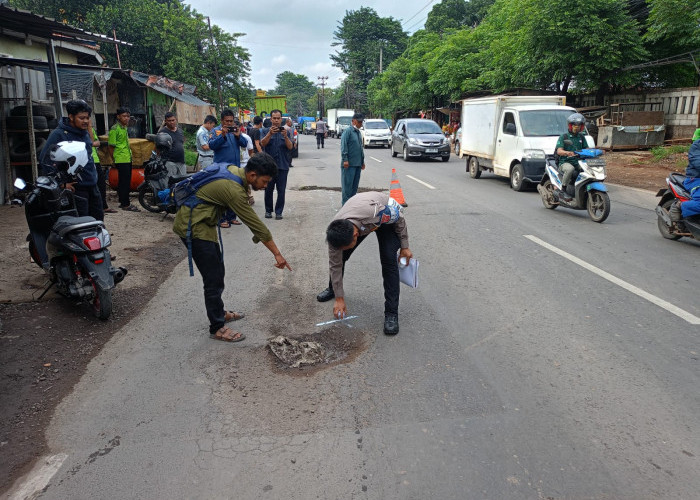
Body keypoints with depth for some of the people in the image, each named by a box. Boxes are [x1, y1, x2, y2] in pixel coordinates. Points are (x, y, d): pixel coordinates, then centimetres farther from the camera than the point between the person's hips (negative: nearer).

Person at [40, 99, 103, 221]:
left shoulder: (85, 133, 12)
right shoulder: (59, 134, -11)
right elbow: (44, 159, -13)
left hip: (92, 186, 8)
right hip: (76, 187, -8)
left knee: (98, 219, 14)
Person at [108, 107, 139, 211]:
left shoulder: (124, 128, 16)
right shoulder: (115, 129, -12)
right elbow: (111, 146, -11)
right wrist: (114, 160, -5)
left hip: (128, 159, 9)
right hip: (121, 160, -9)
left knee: (126, 182, 13)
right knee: (124, 181, -7)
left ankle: (123, 202, 22)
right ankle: (125, 204, -3)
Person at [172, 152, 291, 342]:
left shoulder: (233, 170, 1)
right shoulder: (234, 190, -27)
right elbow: (256, 224, -24)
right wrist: (277, 254, -17)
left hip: (200, 222, 10)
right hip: (193, 227, -10)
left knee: (217, 271, 18)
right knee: (214, 279, -6)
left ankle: (219, 312, 33)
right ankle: (217, 328, 6)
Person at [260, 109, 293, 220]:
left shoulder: (286, 132, 9)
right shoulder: (265, 131, 7)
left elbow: (290, 147, -5)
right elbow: (263, 143, -12)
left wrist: (285, 137, -23)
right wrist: (270, 133, -28)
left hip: (282, 165, 1)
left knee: (281, 190, -1)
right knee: (268, 189, 5)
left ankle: (279, 212, 7)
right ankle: (268, 210, 17)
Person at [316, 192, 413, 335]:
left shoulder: (375, 211, -47)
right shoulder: (335, 232, -33)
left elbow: (399, 219, -23)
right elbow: (335, 265, -20)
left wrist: (404, 247, -12)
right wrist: (339, 299, -15)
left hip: (388, 216, -3)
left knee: (388, 259, -20)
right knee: (339, 257, -2)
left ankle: (391, 313, -14)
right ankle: (332, 289, 29)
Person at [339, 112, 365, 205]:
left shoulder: (359, 132, 18)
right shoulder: (348, 131, -7)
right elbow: (343, 146, -13)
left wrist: (362, 161, 22)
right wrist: (345, 159, -19)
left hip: (358, 163, 8)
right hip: (349, 163, -8)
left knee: (355, 185, 10)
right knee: (347, 184, -5)